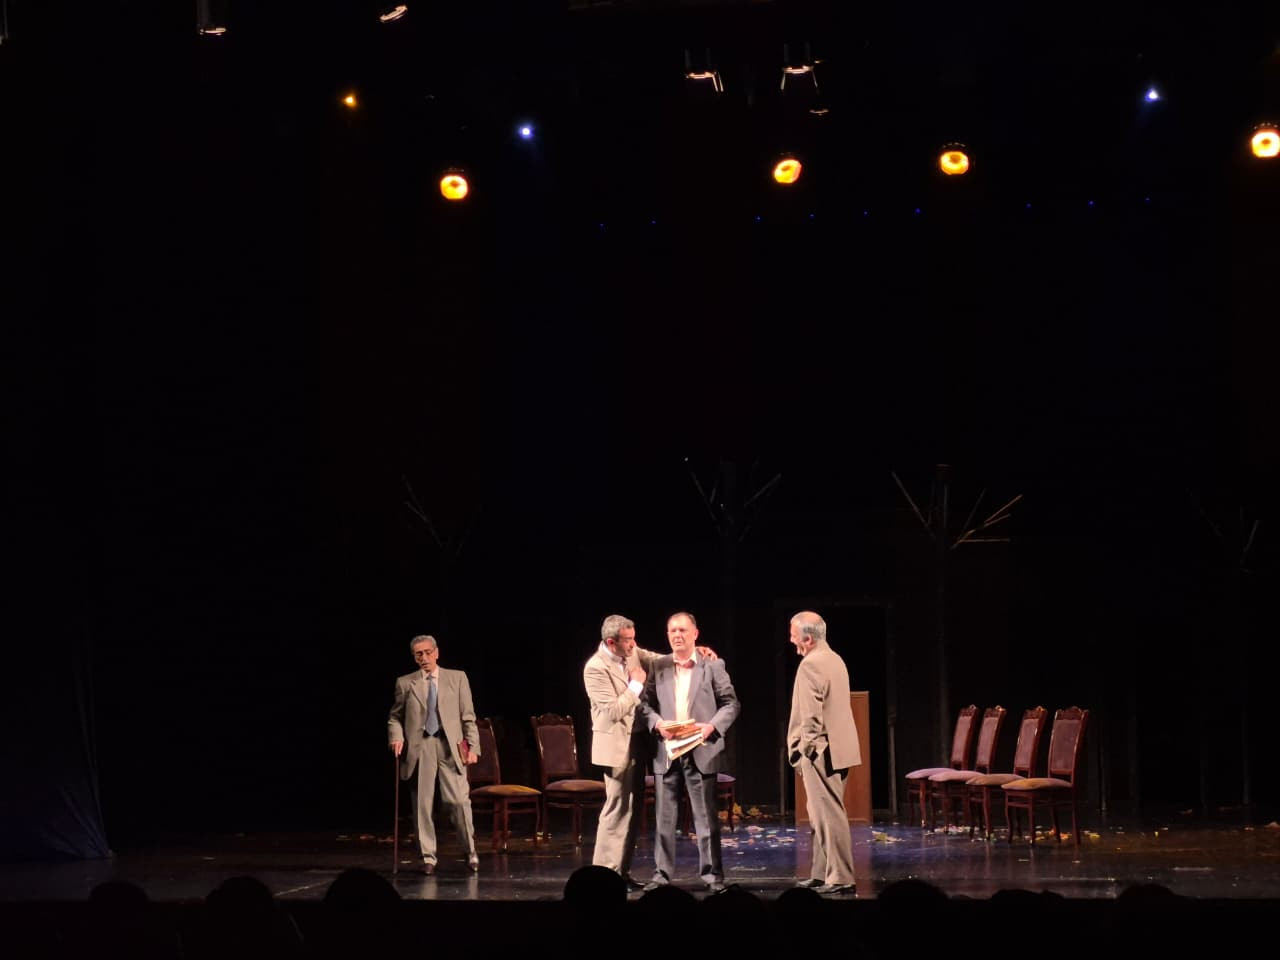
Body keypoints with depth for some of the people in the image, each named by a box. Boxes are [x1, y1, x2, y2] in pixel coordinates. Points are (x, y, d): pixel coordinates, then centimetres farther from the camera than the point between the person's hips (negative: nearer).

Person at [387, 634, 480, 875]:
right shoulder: (405, 683, 11)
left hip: (450, 746, -1)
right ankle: (428, 857, 9)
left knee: (459, 800, -8)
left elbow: (468, 717, 8)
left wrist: (473, 746, 0)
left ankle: (471, 851, 7)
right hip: (419, 747, 1)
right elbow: (395, 717, 16)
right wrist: (396, 738, -3)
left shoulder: (457, 678, 11)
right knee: (422, 804, 0)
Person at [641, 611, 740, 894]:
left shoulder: (713, 666, 4)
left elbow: (731, 704, 3)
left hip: (701, 750, -2)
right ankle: (661, 874, 11)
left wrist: (712, 726, -13)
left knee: (706, 816, 0)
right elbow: (646, 703, 8)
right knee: (664, 817, 5)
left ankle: (712, 875, 5)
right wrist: (657, 724, -11)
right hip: (666, 750, 2)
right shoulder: (658, 667, 9)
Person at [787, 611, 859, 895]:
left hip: (820, 751, -10)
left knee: (829, 815, -7)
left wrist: (806, 750, -12)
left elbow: (811, 714, -20)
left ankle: (842, 879, -7)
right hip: (839, 748, 10)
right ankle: (822, 874, 21)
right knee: (823, 814, 16)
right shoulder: (834, 659, 15)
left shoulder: (811, 664, -16)